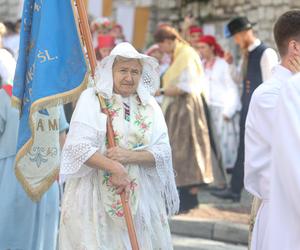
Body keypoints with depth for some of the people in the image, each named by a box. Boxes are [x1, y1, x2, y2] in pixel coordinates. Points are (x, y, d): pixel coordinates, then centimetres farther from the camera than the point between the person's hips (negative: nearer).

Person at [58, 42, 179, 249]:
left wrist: (130, 156, -16)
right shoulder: (91, 99, -1)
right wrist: (115, 167, -22)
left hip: (141, 199, 3)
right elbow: (79, 147, -11)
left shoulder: (150, 105, 9)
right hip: (95, 197, -3)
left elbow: (163, 152, 1)